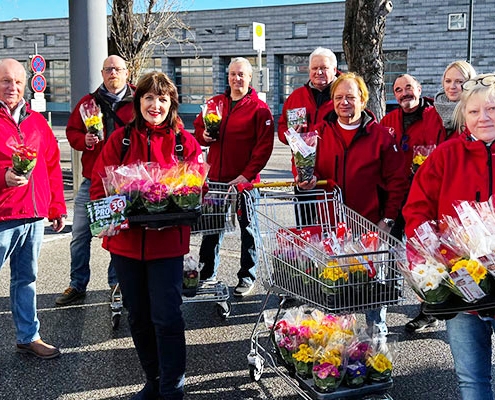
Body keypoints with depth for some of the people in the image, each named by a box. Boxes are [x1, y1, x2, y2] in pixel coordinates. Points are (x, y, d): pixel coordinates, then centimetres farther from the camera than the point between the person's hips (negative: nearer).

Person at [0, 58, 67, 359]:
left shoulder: (37, 121, 13)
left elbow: (52, 167, 16)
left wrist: (57, 208, 15)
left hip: (35, 215, 5)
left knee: (27, 278, 15)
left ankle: (29, 336, 27)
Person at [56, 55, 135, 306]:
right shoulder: (88, 102, 9)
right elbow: (71, 130, 13)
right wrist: (84, 140, -7)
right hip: (92, 179, 2)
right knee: (80, 235, 5)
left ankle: (117, 282, 25)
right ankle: (77, 285, 20)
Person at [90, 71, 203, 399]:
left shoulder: (185, 142, 1)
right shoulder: (120, 139, 6)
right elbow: (100, 184, 4)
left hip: (167, 241, -3)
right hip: (125, 240, 3)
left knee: (166, 317, -5)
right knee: (139, 317, 14)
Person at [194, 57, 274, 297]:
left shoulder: (259, 108, -5)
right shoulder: (215, 103, 10)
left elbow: (264, 146, -10)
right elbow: (198, 128, 20)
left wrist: (247, 174, -16)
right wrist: (204, 136, -4)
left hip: (245, 180, -4)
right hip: (215, 177, 5)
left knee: (247, 227, 7)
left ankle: (247, 277, 18)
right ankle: (207, 273, 25)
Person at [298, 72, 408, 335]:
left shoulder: (380, 135, -2)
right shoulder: (322, 132, 5)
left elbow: (396, 180, 0)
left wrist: (388, 219, -6)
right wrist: (307, 177, -8)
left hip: (370, 224, -2)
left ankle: (377, 328, 24)